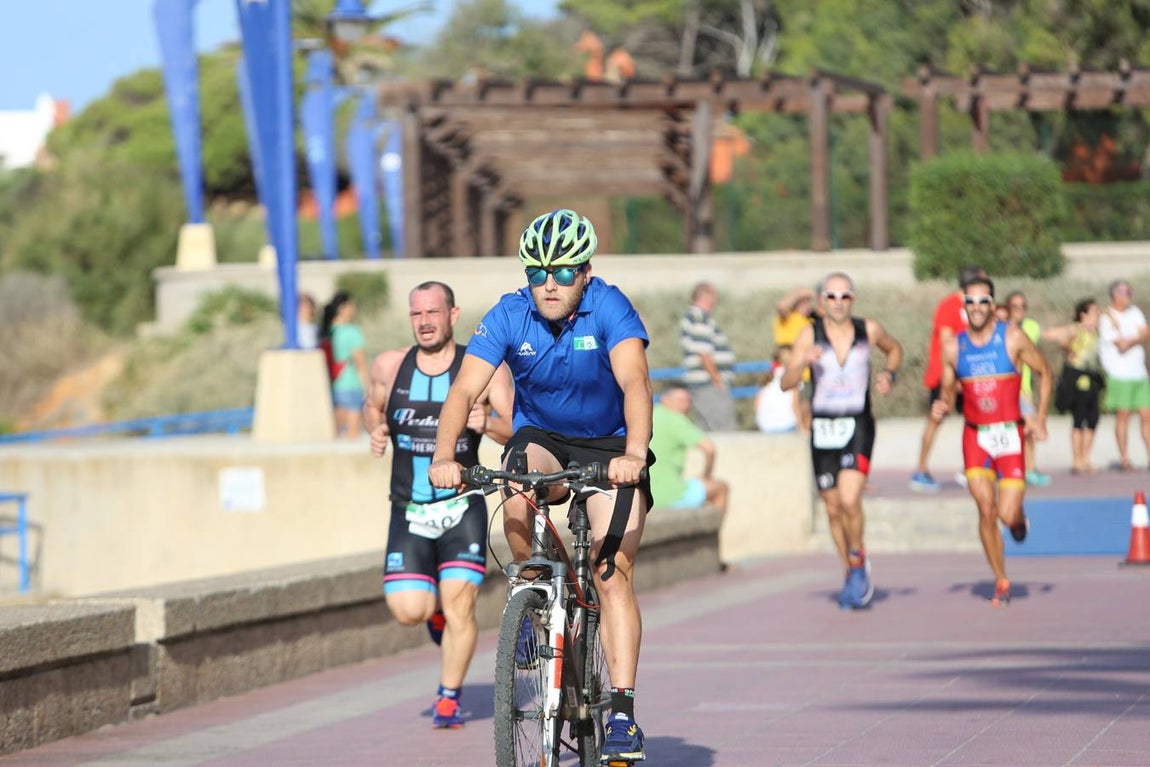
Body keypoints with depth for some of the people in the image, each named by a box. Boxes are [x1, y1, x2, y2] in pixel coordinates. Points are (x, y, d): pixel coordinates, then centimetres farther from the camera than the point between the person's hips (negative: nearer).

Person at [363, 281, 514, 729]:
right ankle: (436, 608, 28)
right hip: (408, 512, 2)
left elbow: (519, 432, -5)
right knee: (409, 611, -9)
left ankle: (449, 697, 9)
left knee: (459, 605, -11)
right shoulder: (390, 366, 1)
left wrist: (488, 424, -26)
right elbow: (372, 405, 21)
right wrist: (376, 430, -2)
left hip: (463, 508, -2)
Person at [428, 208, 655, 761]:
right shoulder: (509, 317, -16)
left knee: (613, 572, -15)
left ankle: (622, 712, -15)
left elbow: (634, 381, -36)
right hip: (542, 437, 2)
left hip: (609, 448, -2)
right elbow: (465, 389, -25)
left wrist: (633, 454, -54)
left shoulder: (609, 307, -22)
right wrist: (444, 455, -43)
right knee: (518, 481, -33)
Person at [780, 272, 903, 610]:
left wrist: (889, 374, 3)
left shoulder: (869, 331, -1)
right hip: (822, 428, 2)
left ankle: (858, 560, 4)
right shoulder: (810, 335, -4)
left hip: (858, 427, -2)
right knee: (833, 508, 9)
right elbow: (786, 383, -10)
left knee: (849, 499, -21)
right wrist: (804, 361, -28)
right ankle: (852, 574, 28)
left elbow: (894, 348, 22)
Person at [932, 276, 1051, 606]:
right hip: (975, 436, 1)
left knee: (1007, 515, -8)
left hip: (1009, 435, -1)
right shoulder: (953, 347, 3)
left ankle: (1018, 517, 31)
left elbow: (1044, 372, 7)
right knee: (986, 511, -10)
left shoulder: (1012, 338, -4)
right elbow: (949, 391, 12)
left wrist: (1040, 417, -2)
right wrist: (942, 407, -11)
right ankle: (1001, 582, 4)